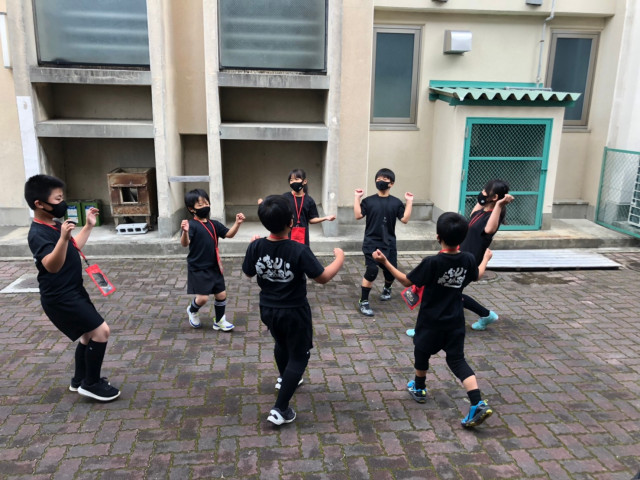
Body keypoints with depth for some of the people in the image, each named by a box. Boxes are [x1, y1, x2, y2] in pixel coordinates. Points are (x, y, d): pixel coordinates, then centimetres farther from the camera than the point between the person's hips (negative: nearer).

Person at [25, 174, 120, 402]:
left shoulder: (55, 226, 8)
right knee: (101, 331, -10)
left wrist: (89, 225, 22)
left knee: (90, 333, 20)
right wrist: (63, 238, -48)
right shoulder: (38, 233, -22)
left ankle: (80, 379, 35)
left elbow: (75, 247, 25)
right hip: (60, 297, -10)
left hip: (73, 291, 10)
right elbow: (52, 265, -36)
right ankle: (91, 384, 4)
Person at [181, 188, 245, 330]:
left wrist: (237, 223, -11)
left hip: (214, 267, 7)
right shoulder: (191, 225, -16)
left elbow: (229, 234, 6)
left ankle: (219, 321, 30)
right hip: (198, 269, -6)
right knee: (203, 297, -8)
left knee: (221, 294, 10)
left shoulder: (213, 224, 5)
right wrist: (185, 232, -51)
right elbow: (184, 243, -29)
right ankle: (192, 311, 26)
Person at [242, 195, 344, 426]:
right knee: (298, 356, 10)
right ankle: (280, 410, 8)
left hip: (267, 309, 5)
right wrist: (340, 258, -3)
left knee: (281, 344, 32)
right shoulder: (299, 251, -27)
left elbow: (248, 273, 4)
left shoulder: (255, 247, -14)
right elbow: (323, 277, -19)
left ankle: (285, 379, 57)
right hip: (294, 312, -5)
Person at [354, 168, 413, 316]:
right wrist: (357, 198, -11)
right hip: (371, 243, -2)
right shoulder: (369, 201, -2)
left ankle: (387, 289, 48)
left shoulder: (396, 202, 1)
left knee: (391, 270, 11)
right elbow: (358, 215, -10)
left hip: (389, 244, 3)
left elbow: (405, 219, -6)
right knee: (371, 270, -15)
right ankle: (363, 302, -2)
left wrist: (409, 202, -10)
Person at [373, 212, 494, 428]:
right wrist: (485, 259, 34)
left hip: (431, 321, -4)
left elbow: (407, 281, -15)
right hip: (455, 321, 4)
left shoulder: (431, 262, -24)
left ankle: (419, 388, 42)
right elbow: (477, 275, 15)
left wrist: (385, 262, -10)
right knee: (457, 359, 11)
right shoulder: (468, 259, -8)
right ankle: (478, 404, -2)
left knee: (422, 352, 20)